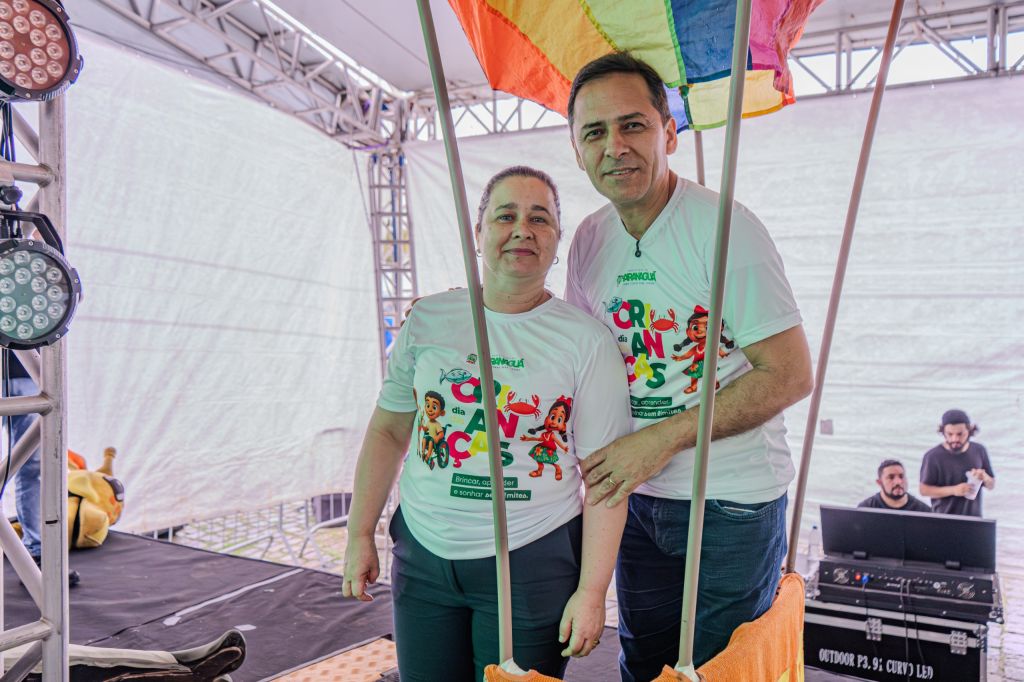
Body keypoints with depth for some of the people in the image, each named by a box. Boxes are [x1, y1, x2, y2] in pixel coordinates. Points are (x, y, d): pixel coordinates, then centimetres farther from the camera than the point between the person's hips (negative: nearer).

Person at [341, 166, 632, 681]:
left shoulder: (587, 341, -7)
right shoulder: (428, 320, 1)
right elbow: (388, 431, 8)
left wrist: (592, 590, -11)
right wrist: (360, 534, 6)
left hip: (533, 563, -2)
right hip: (423, 555, 3)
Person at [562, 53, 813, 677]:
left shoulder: (726, 228, -18)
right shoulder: (589, 240, 1)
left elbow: (790, 375, -19)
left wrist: (663, 438, -21)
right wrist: (598, 466, 3)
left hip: (732, 504, -5)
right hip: (638, 494, 6)